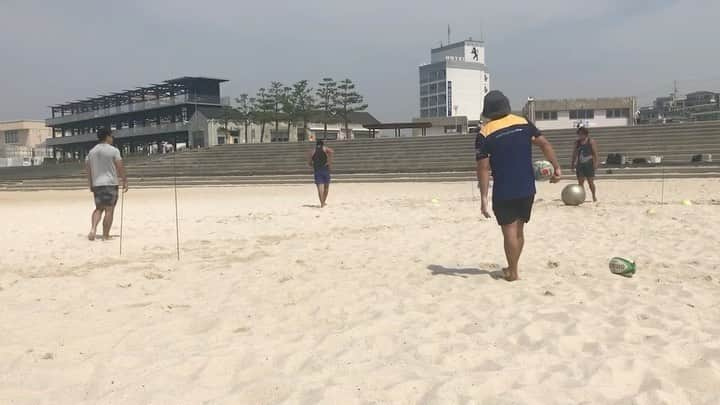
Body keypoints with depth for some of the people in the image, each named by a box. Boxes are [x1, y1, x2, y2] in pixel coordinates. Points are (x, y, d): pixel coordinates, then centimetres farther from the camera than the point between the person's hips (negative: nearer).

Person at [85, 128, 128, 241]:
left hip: (96, 184, 5)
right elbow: (120, 168, -6)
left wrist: (90, 185, 18)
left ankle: (93, 229, -6)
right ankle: (105, 235, 1)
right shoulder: (113, 150, -5)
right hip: (110, 184, -5)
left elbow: (87, 169, 11)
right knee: (109, 210, 0)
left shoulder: (91, 151, 11)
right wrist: (125, 181, 3)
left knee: (99, 208, 16)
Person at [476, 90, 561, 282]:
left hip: (504, 192, -4)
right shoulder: (524, 123, 4)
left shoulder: (485, 134, -8)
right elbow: (545, 144, -2)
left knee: (509, 230, 3)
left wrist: (484, 198, -11)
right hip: (527, 189, 4)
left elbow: (483, 168, -12)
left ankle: (513, 272, 7)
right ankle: (512, 268, 28)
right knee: (518, 229, 16)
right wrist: (556, 168, 0)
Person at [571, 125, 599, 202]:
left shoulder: (591, 141, -3)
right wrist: (573, 163, 9)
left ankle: (594, 196, 19)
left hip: (589, 164, -4)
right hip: (580, 164, 4)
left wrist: (595, 163, -15)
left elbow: (595, 153, -7)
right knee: (580, 182, 0)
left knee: (590, 182, 3)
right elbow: (575, 154, 15)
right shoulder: (577, 142, 11)